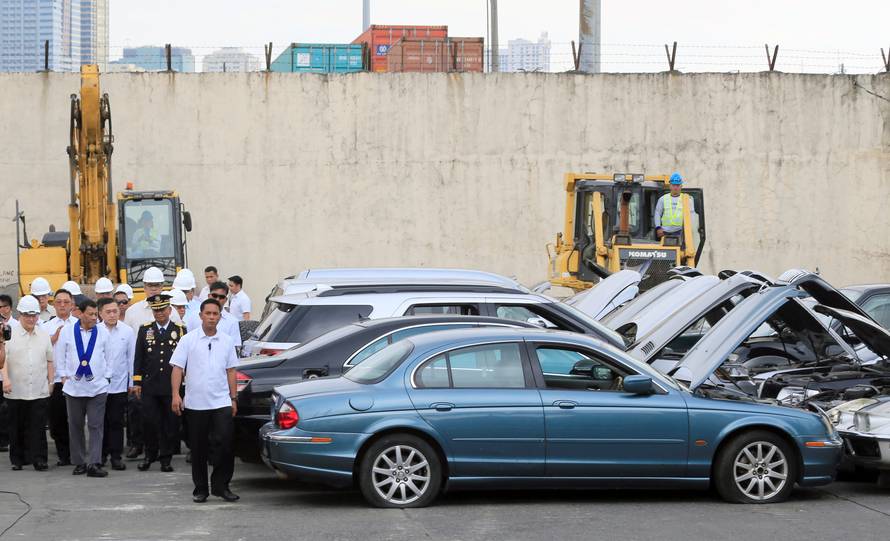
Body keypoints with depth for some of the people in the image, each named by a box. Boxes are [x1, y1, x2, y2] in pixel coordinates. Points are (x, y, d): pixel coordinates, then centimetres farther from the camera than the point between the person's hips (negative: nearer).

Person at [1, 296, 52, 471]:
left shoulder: (44, 336, 10)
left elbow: (50, 361, 15)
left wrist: (50, 382, 10)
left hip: (39, 391, 1)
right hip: (16, 391, -1)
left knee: (38, 427, -3)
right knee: (17, 427, 6)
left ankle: (39, 459, 0)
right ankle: (17, 459, 16)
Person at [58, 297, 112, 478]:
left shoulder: (103, 333, 3)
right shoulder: (67, 331, 1)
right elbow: (61, 356, 9)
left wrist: (107, 377, 8)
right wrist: (64, 376, 5)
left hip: (97, 386, -1)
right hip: (73, 386, 1)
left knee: (96, 425, -7)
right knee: (75, 426, 7)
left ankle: (94, 463, -11)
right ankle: (79, 462, 15)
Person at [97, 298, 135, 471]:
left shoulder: (127, 332, -2)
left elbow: (131, 358, 3)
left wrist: (132, 382, 4)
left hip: (119, 384, 0)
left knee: (117, 422, 4)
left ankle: (116, 456, 9)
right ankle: (101, 455, 20)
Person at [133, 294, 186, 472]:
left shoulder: (180, 329, 5)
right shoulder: (145, 330, 8)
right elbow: (138, 357, 9)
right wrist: (137, 381, 4)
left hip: (172, 385, -1)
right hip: (149, 385, 1)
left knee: (171, 422, 2)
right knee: (149, 421, 1)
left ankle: (166, 457, 11)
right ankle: (150, 455, 16)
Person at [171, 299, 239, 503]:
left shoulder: (226, 341, 8)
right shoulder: (189, 340, 0)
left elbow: (231, 371, 13)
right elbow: (177, 368, -3)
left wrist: (233, 398, 9)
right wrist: (175, 394, -13)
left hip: (221, 402, 1)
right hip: (195, 403, -1)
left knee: (225, 444, -8)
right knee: (198, 448, 6)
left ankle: (220, 485, 4)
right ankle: (200, 488, 16)